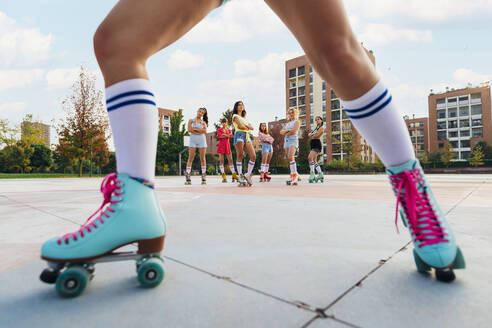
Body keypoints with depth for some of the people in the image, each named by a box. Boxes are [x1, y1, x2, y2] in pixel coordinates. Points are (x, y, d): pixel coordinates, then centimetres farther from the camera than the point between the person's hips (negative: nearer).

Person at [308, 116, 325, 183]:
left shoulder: (321, 128, 0)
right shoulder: (315, 128, 26)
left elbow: (315, 136, -12)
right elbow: (309, 135, 17)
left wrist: (311, 135, 8)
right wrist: (312, 134, -4)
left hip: (317, 144, -9)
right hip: (313, 145, 9)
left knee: (310, 157, -25)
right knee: (314, 161, 7)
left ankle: (312, 174, -30)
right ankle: (320, 175, 12)